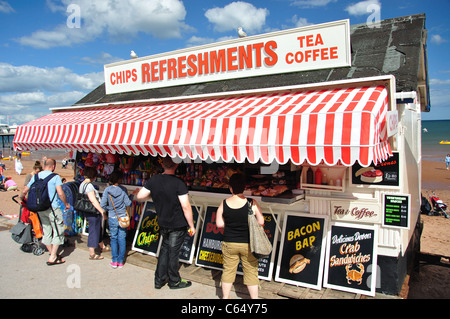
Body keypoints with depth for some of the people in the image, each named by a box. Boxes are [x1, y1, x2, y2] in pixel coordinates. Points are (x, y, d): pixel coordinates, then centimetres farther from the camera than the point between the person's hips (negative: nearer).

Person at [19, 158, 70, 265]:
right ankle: (53, 258, 2)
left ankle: (52, 254, 27)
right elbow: (60, 193, -17)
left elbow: (24, 191, 12)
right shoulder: (55, 177, -10)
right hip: (52, 208, -6)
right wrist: (66, 204, -1)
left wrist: (21, 197, 33)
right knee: (58, 230, 3)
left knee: (46, 231, 16)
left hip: (39, 208, 6)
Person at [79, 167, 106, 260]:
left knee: (98, 229, 22)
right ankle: (92, 254, 9)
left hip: (88, 211, 10)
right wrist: (102, 211, -22)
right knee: (94, 231, -1)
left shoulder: (82, 184, 10)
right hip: (93, 213, -10)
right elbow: (93, 200, -25)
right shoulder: (89, 185, -20)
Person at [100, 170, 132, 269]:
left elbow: (102, 205, -7)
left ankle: (114, 261, 14)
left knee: (114, 238, 13)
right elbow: (128, 203, -6)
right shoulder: (123, 189, -9)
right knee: (122, 239, 9)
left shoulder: (107, 190, -7)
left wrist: (109, 209, 11)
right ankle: (120, 261, 15)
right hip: (123, 217, 0)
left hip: (112, 218, 0)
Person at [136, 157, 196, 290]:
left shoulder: (153, 180, -4)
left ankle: (159, 280, 29)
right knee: (173, 253, 8)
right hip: (178, 225, -5)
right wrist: (191, 225, -11)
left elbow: (140, 196, 1)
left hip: (163, 224, 5)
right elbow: (186, 206, -20)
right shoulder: (179, 183, -20)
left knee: (165, 250, 20)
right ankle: (174, 282, 26)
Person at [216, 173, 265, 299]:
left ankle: (225, 296, 31)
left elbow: (219, 224, -4)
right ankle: (254, 297, 25)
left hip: (229, 244, 2)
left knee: (228, 270, 17)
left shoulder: (224, 204, -10)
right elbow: (261, 222, -8)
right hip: (248, 244, -1)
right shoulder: (252, 203, -14)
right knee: (251, 272, 13)